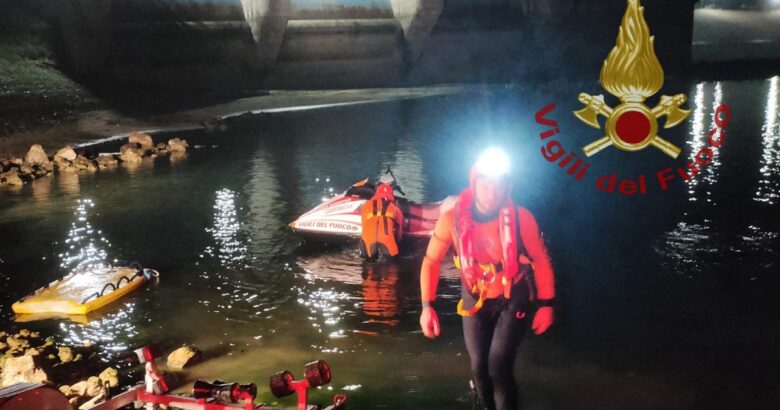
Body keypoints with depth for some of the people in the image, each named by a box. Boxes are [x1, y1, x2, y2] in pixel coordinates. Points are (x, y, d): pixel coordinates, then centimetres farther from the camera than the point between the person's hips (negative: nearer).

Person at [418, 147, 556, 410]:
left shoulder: (521, 218, -22)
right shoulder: (452, 219, -20)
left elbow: (541, 261, -8)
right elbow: (431, 261, -8)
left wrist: (546, 305, -5)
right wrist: (427, 306, -13)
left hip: (513, 300, -2)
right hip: (475, 301, 2)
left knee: (499, 365, -15)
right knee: (479, 366, 10)